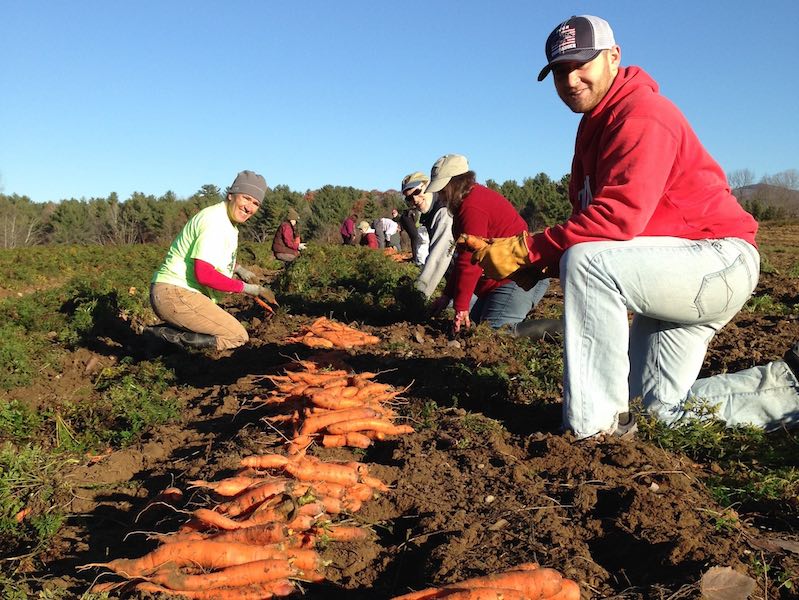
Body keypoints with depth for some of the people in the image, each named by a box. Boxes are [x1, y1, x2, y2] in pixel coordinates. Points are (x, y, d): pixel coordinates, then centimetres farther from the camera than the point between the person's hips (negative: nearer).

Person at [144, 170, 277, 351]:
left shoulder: (228, 222, 16)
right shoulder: (215, 221, -17)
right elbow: (204, 274, -25)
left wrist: (238, 268, 22)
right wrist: (245, 288, -15)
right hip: (174, 293, -10)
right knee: (238, 336, -11)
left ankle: (165, 333, 6)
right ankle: (169, 336, -12)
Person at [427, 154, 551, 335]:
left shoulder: (473, 207, -19)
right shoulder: (476, 197, 17)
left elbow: (470, 261, -22)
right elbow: (462, 256, 19)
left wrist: (461, 306, -15)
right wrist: (447, 295, 19)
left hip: (517, 280, -11)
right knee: (474, 325, 14)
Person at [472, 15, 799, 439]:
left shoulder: (642, 115, -17)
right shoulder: (595, 127, 13)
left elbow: (620, 218, -31)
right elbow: (589, 222, 8)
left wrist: (528, 249, -27)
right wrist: (542, 263, -11)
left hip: (722, 261, -10)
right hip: (680, 270, 10)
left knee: (586, 261, -34)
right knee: (666, 409, 13)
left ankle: (598, 425, -24)